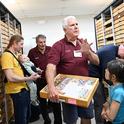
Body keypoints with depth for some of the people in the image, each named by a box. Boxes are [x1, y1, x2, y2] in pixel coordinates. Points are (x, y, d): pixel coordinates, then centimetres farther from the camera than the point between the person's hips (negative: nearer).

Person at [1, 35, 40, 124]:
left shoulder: (15, 55, 14)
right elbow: (10, 77, -25)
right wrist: (29, 78, -18)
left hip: (24, 89, 10)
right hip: (17, 91, -10)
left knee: (27, 116, 23)